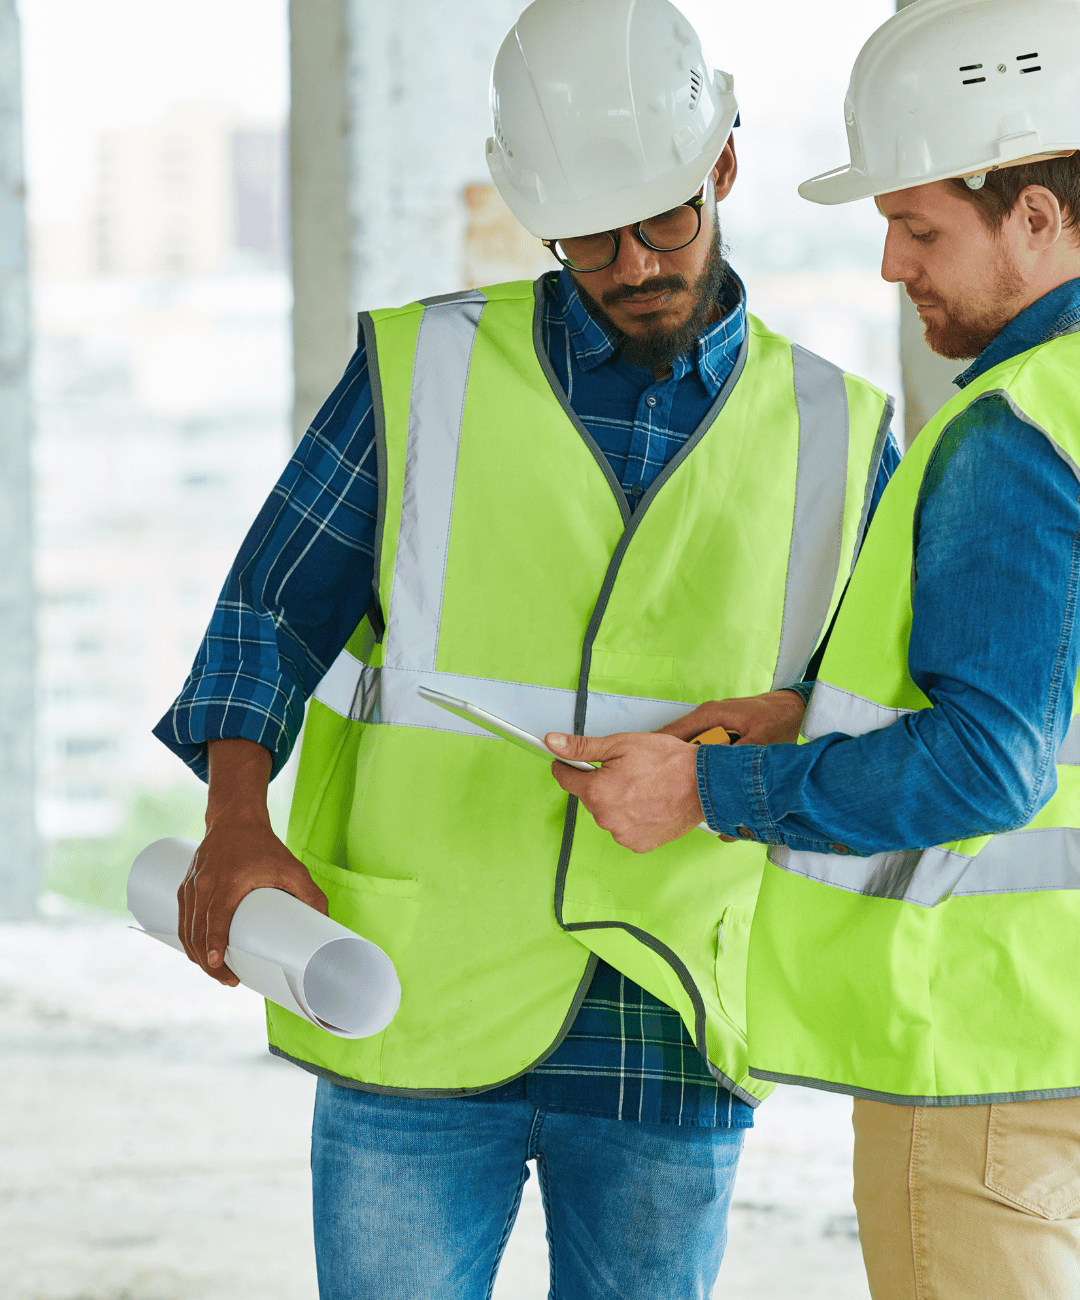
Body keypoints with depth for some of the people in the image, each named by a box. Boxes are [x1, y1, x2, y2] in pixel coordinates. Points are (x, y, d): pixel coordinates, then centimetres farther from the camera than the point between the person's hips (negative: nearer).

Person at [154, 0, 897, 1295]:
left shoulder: (832, 437, 5)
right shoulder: (423, 374, 1)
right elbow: (271, 614, 4)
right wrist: (237, 830, -14)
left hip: (667, 1042, 1)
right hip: (421, 1014, -1)